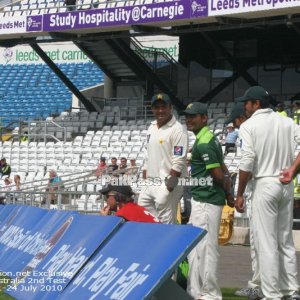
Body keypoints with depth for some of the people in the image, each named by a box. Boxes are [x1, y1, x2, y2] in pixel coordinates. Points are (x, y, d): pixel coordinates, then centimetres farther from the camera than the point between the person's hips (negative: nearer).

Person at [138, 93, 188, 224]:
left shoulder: (178, 130, -12)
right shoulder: (151, 128, 14)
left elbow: (178, 163, -17)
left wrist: (169, 186, -20)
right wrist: (144, 178, 17)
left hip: (167, 185, -9)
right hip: (150, 184, 9)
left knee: (166, 224, -7)